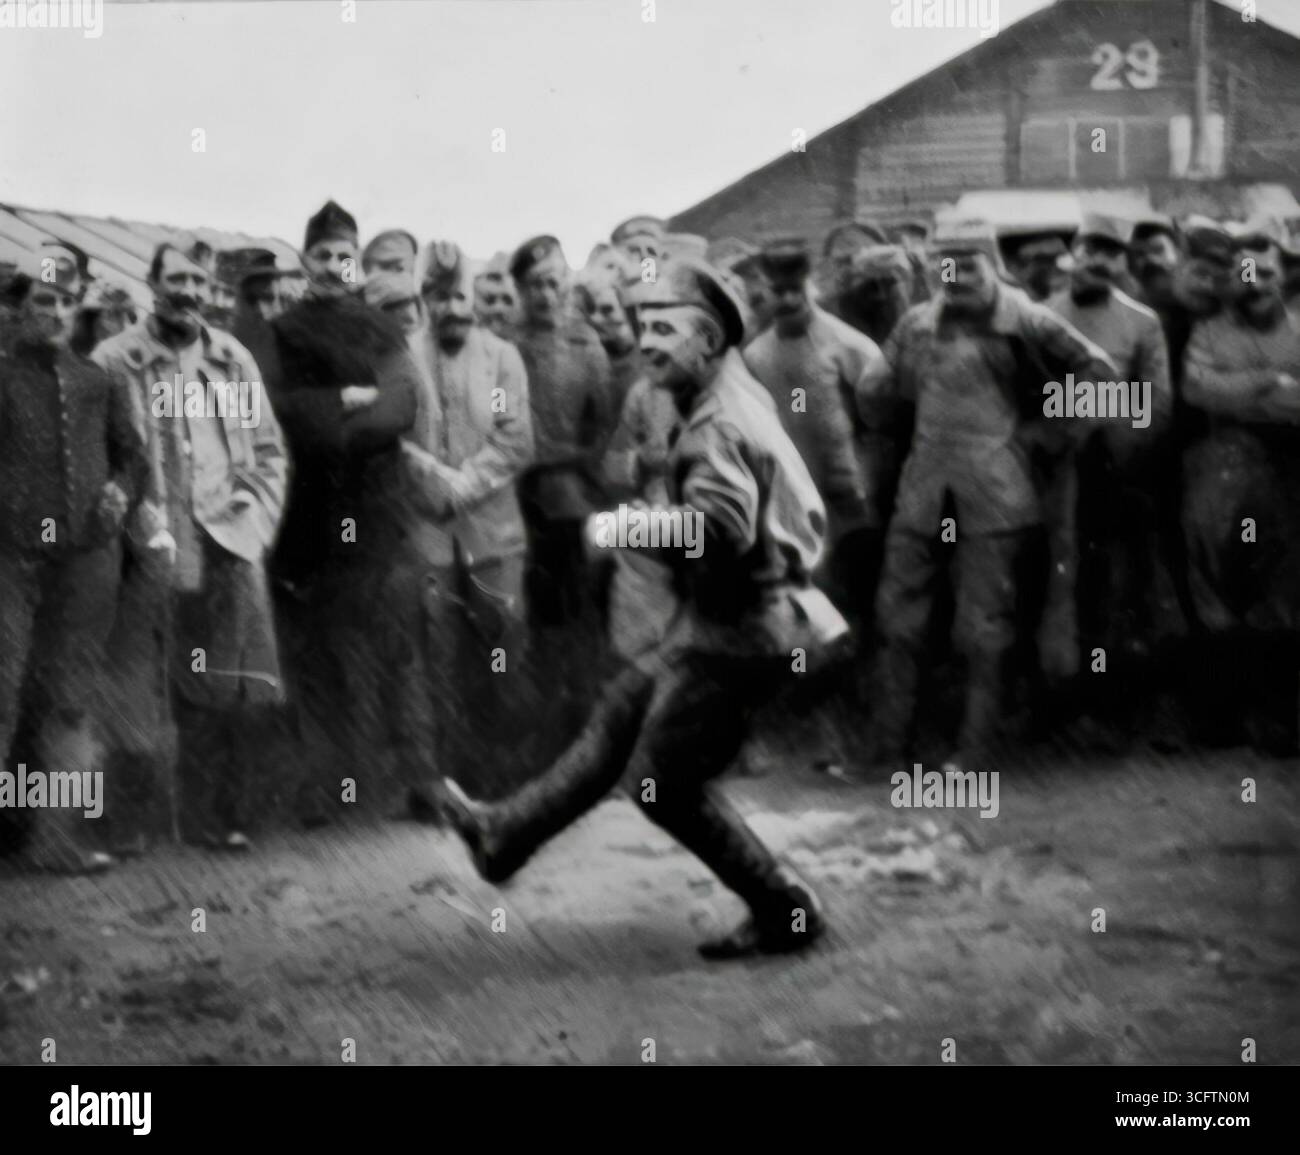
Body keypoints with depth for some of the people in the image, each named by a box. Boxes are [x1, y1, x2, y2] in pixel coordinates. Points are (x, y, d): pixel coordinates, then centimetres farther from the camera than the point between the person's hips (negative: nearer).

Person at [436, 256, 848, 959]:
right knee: (623, 712, 18)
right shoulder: (736, 403, 11)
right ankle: (507, 836, 30)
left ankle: (784, 913, 9)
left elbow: (720, 527, -37)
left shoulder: (719, 428, -21)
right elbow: (805, 514, 19)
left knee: (664, 781, 1)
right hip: (722, 624, 10)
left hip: (737, 632, -10)